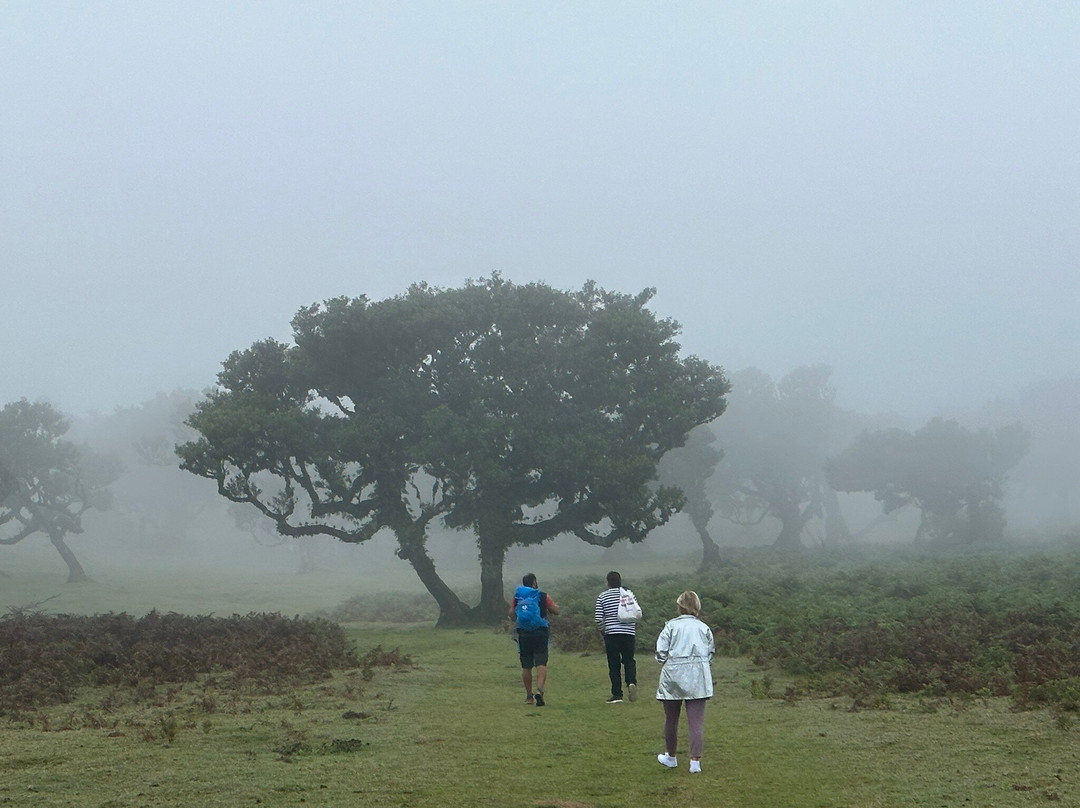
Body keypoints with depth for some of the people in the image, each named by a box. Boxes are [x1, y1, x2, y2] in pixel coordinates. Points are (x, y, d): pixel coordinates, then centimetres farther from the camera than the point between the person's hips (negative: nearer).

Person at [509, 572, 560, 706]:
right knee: (541, 664, -5)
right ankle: (539, 690, -25)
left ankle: (529, 696, 16)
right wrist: (556, 606, 25)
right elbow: (555, 611, 3)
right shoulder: (543, 596, -1)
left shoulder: (517, 597, 4)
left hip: (523, 634, 2)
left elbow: (511, 614, 6)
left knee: (526, 666, 10)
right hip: (540, 633, -2)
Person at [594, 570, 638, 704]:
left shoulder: (602, 597, 1)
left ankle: (617, 694, 3)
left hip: (611, 634, -2)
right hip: (628, 633, 2)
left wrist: (603, 632, 12)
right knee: (629, 660, 13)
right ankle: (631, 682, -14)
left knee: (614, 665, 4)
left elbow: (599, 619, -4)